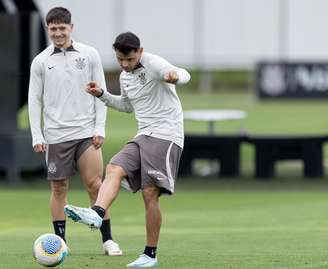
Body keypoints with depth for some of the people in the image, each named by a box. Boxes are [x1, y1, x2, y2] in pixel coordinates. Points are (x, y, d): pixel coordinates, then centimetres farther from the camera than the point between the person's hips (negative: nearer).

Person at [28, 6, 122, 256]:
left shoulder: (89, 55, 4)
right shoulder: (41, 62, 4)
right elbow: (34, 101, 6)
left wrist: (99, 128, -2)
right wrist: (37, 136, -2)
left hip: (86, 132, 0)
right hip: (56, 136, 1)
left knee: (95, 185, -5)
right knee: (59, 189, 3)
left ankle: (108, 240, 0)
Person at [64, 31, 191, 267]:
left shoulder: (153, 64, -11)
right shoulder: (125, 76, 15)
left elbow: (184, 75, -29)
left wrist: (175, 77, -54)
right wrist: (102, 95, 18)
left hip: (166, 136, -8)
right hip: (144, 137, 8)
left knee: (150, 193, -12)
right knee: (114, 169, -17)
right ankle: (96, 214, -40)